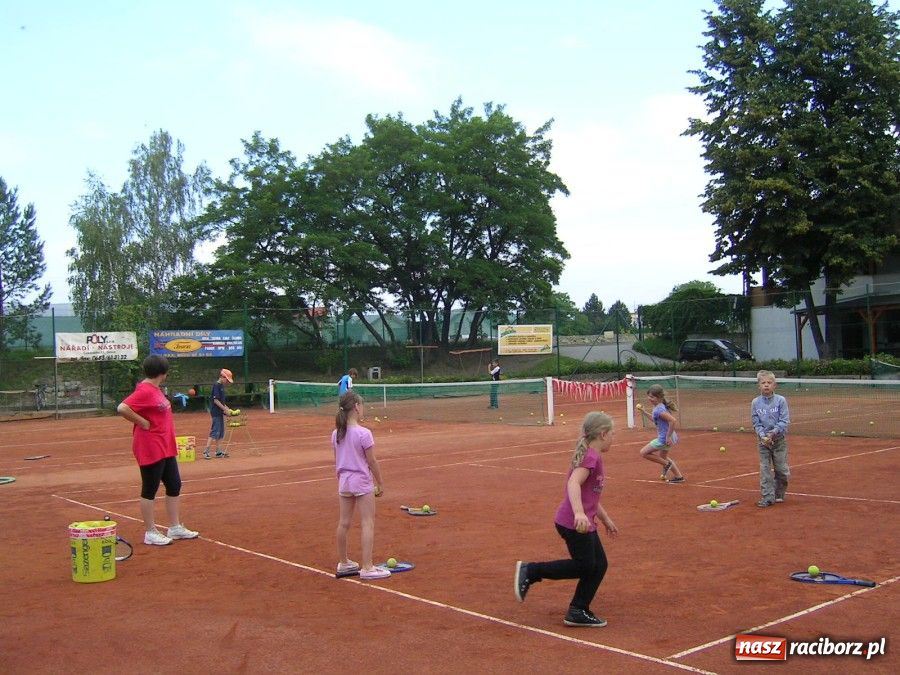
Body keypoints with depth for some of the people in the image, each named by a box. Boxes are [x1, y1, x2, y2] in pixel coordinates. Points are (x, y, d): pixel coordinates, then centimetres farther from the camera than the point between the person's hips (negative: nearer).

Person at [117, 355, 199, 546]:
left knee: (174, 486, 15)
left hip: (166, 449, 10)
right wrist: (143, 422, -22)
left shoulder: (155, 390, 11)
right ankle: (150, 533, 12)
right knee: (149, 490, 2)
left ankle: (175, 528, 25)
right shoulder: (144, 391, -18)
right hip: (151, 449, -10)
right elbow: (122, 408, -29)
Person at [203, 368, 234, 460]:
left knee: (221, 432, 11)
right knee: (215, 432, -11)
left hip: (220, 412, 10)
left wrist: (227, 408, 12)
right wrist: (225, 409, -18)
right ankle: (206, 451, -10)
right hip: (216, 412, -10)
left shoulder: (221, 386, 14)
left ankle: (218, 451, 16)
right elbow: (216, 400, -20)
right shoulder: (217, 385, -14)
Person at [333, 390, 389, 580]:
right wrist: (380, 483, -2)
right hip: (363, 482, -7)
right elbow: (372, 462, -12)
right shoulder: (363, 433, -18)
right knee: (367, 524, -1)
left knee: (344, 523, 15)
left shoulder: (336, 434, 1)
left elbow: (337, 461, 9)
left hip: (344, 483, 7)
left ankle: (343, 563, 29)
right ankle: (367, 568, -1)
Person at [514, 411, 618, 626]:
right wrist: (579, 513, -45)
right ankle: (530, 571, 3)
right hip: (574, 523, -10)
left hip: (584, 523, 10)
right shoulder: (591, 456, -15)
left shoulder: (591, 456, 15)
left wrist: (606, 520, 32)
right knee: (584, 566, -1)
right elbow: (574, 483, -32)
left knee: (599, 565, 11)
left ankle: (579, 612, 16)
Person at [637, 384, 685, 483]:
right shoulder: (658, 407, 6)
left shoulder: (659, 410, -24)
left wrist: (668, 436, -27)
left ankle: (666, 464, 6)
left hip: (664, 438, -10)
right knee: (663, 457, 30)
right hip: (666, 437, 10)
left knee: (644, 452, -2)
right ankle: (679, 476, 33)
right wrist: (645, 412, 16)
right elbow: (655, 419, 25)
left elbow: (673, 421, -33)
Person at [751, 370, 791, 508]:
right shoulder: (755, 402, -1)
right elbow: (756, 423, 0)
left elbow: (785, 421, -9)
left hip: (779, 440, -1)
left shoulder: (781, 400, -6)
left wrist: (773, 432, -20)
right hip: (763, 440, 1)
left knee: (781, 469, 5)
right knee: (765, 470, 0)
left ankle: (779, 494, 25)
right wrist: (763, 436, -15)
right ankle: (767, 497, 5)